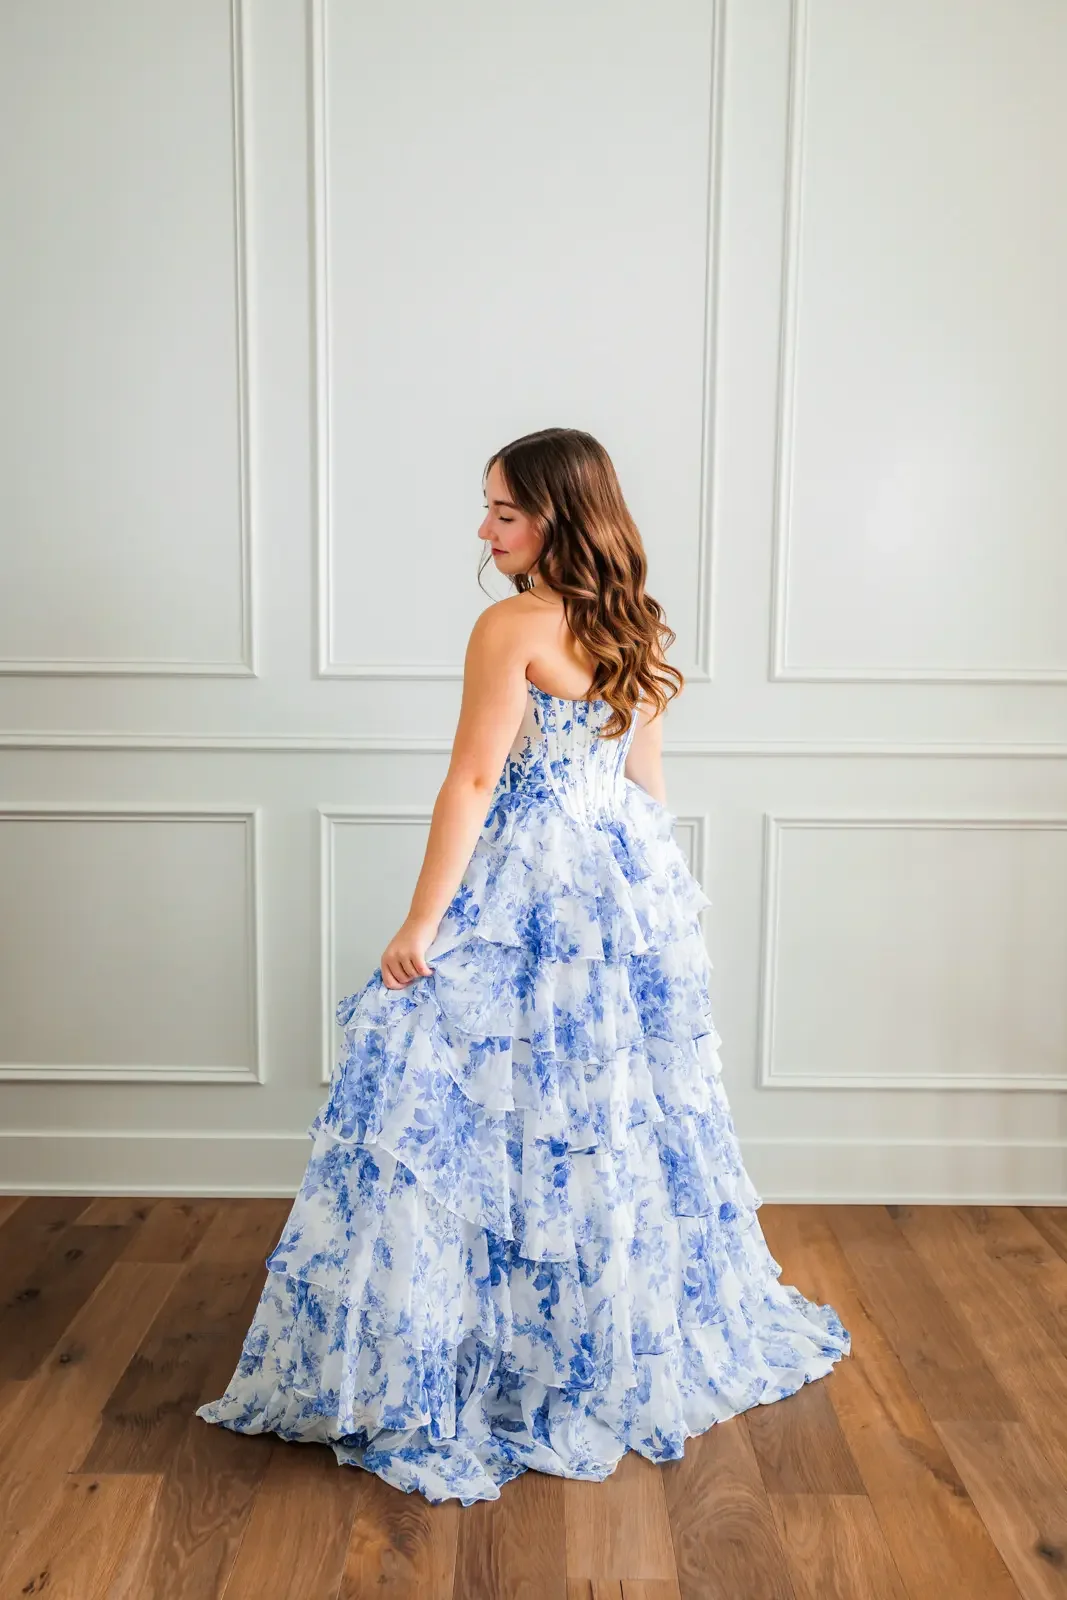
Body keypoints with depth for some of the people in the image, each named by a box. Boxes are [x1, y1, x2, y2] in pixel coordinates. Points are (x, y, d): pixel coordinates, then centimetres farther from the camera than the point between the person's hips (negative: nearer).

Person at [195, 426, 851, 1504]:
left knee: (482, 1108, 3)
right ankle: (645, 1343, 38)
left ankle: (431, 1384, 16)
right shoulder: (635, 629, 8)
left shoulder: (513, 625, -15)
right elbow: (647, 783, 13)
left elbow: (472, 781, -18)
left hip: (526, 890, -8)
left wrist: (420, 926, -14)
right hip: (627, 884, 8)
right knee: (617, 1105, 19)